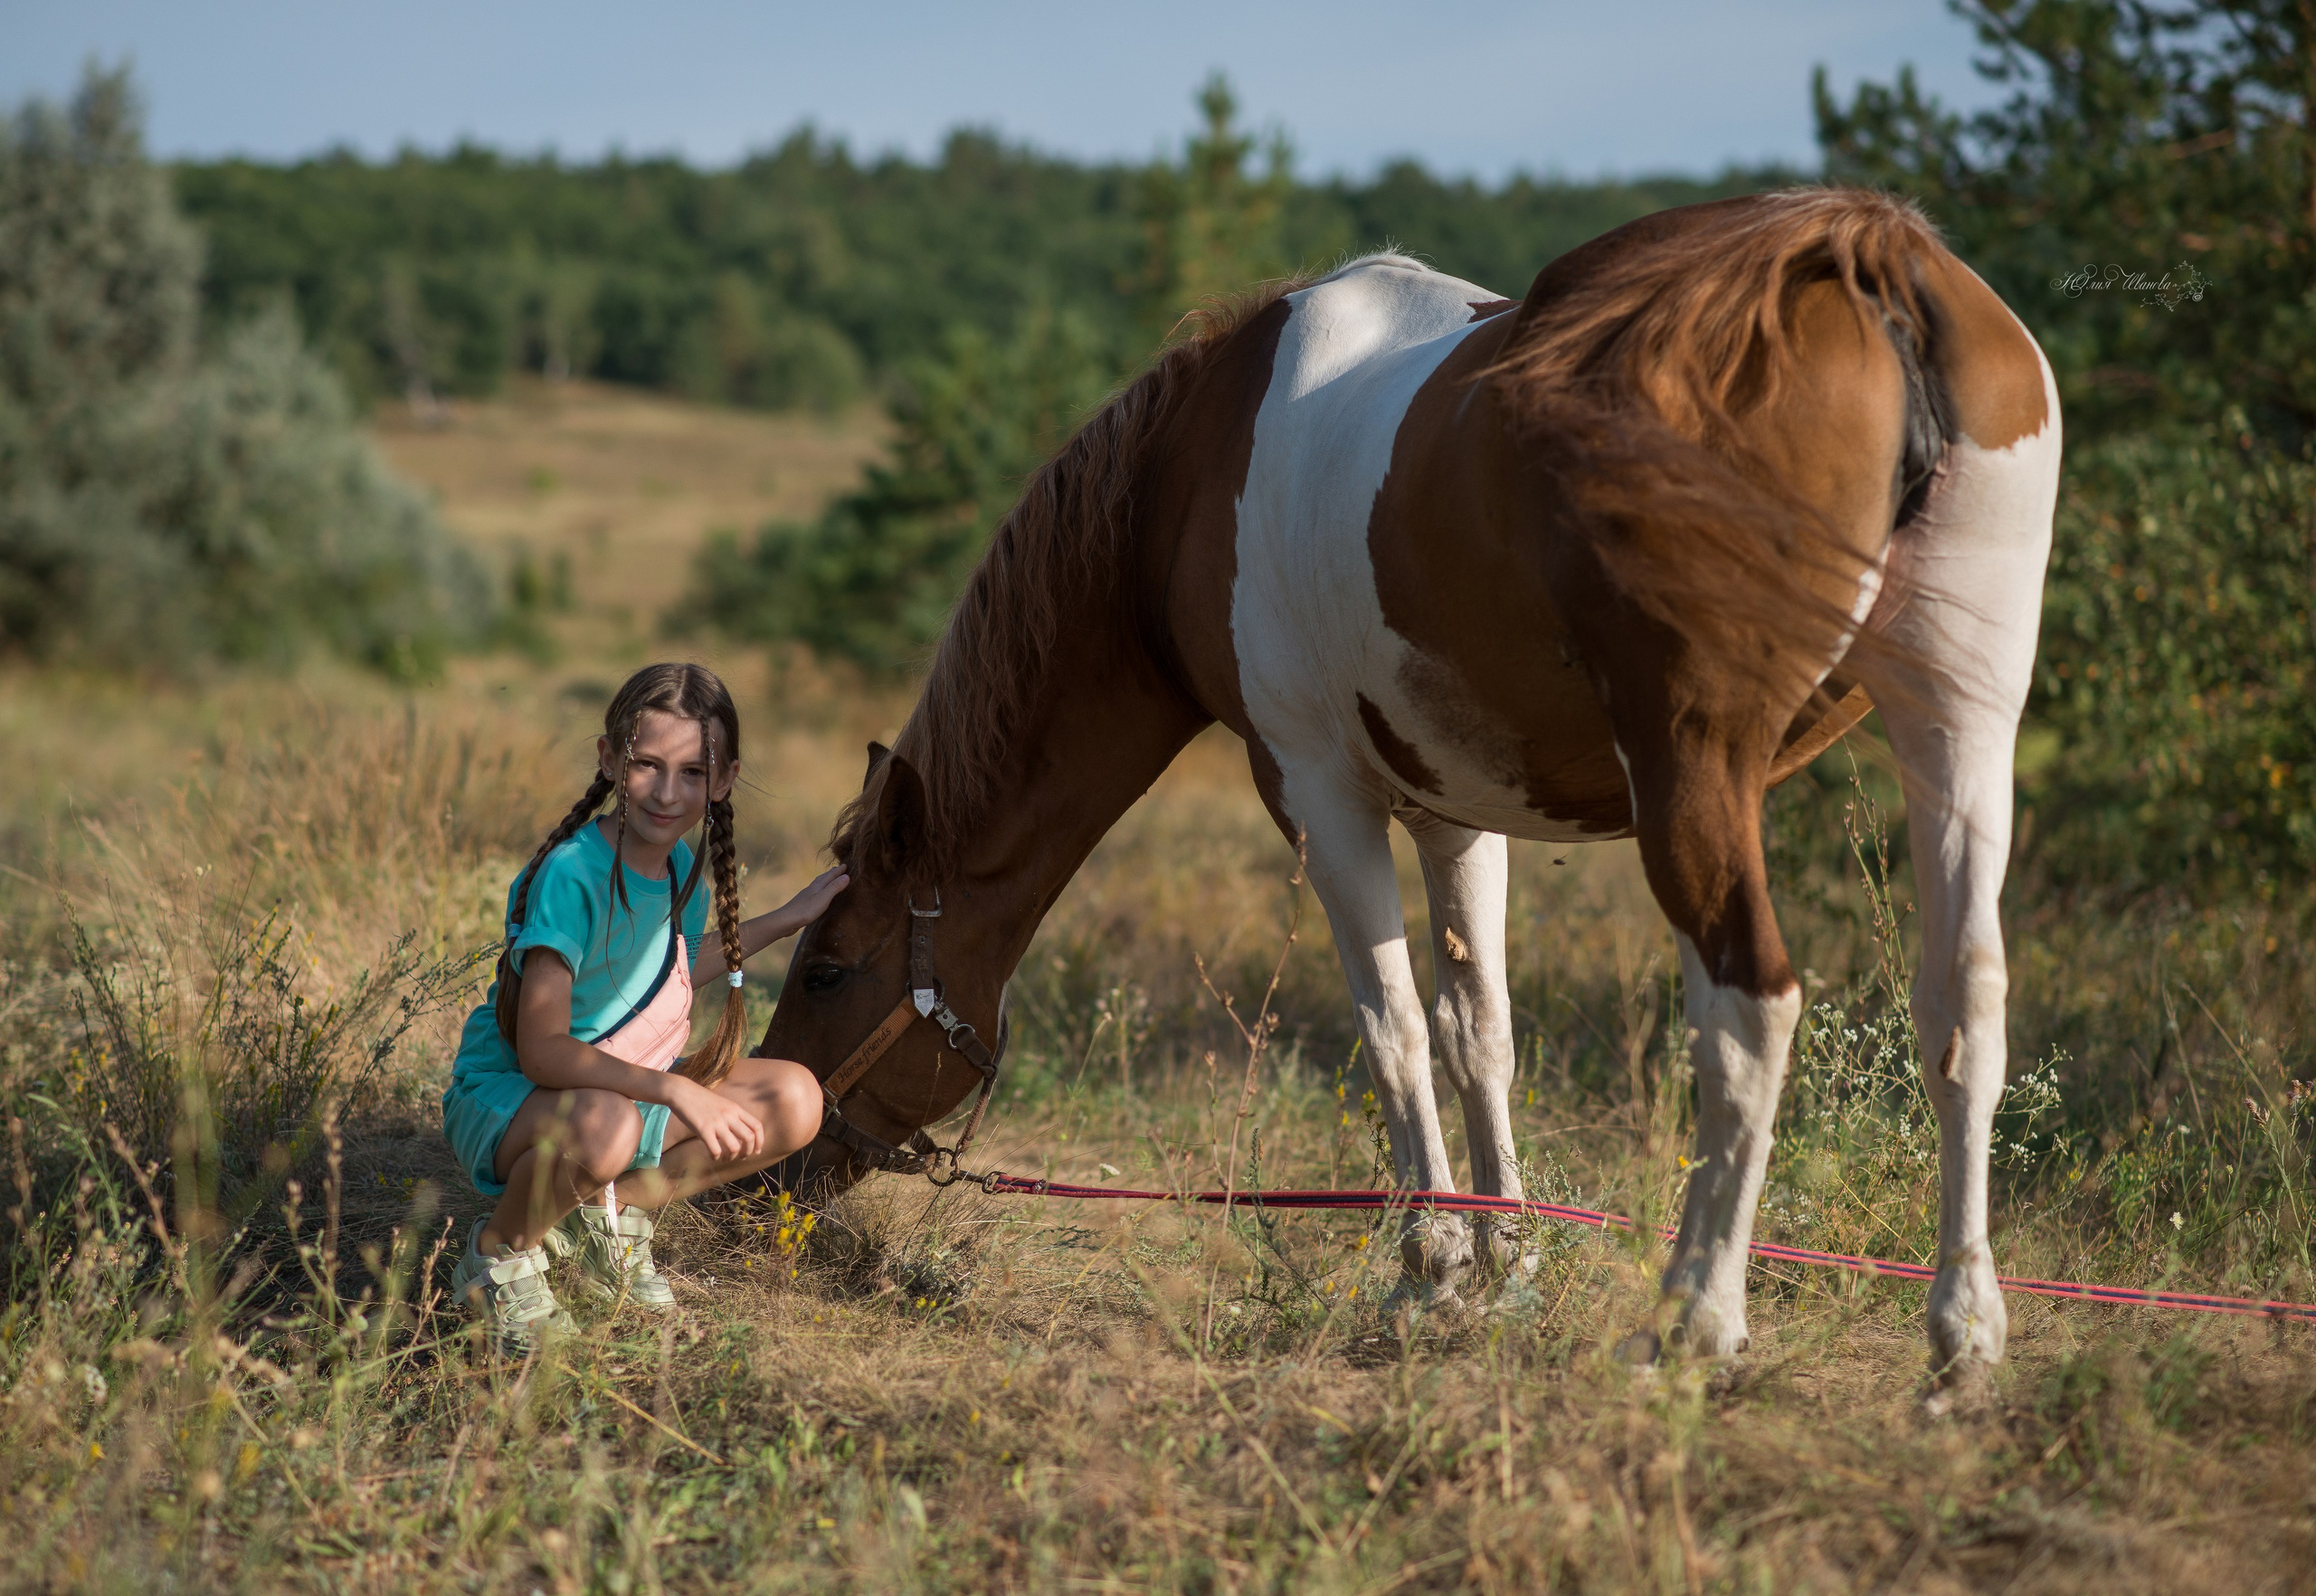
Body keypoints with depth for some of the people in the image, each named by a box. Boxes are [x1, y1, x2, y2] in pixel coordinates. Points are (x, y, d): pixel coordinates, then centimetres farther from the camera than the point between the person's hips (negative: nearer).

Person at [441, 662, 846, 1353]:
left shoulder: (684, 868, -1)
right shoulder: (571, 874, -26)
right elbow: (542, 1050, -31)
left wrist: (783, 921, 20)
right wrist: (676, 1090, -34)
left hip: (620, 1085, 8)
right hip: (503, 1096, -8)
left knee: (794, 1101, -8)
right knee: (604, 1126, -42)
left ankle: (609, 1208, 8)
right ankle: (501, 1249, -9)